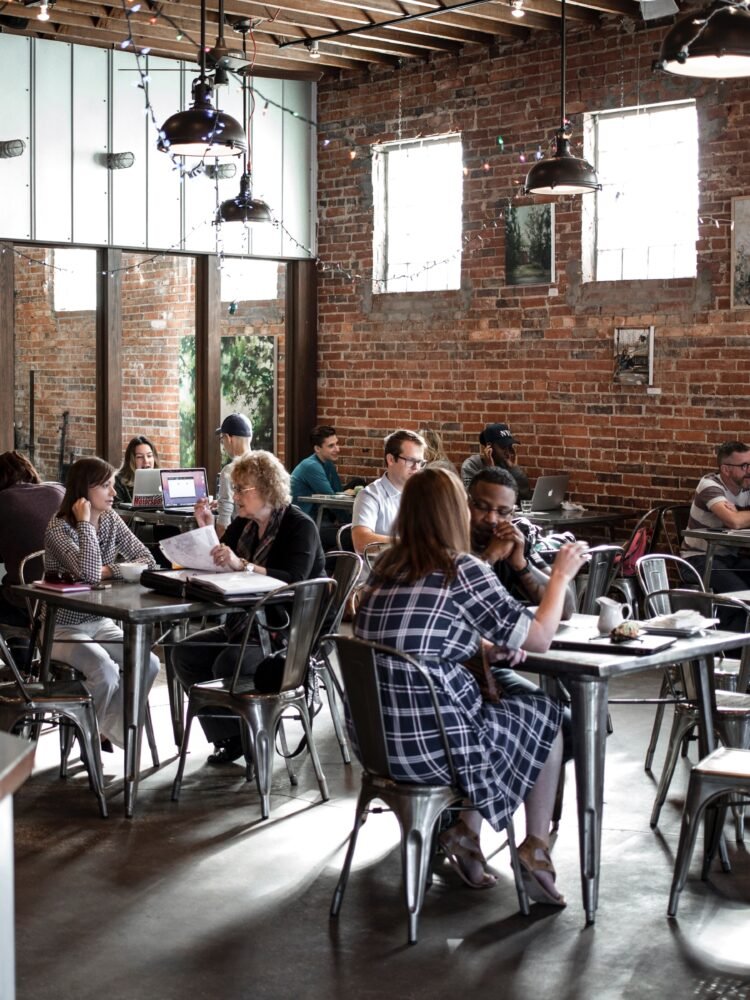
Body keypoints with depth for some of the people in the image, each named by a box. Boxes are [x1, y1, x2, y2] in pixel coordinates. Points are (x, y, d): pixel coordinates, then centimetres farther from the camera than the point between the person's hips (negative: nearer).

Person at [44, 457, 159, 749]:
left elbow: (147, 560, -4)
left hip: (100, 622, 6)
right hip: (63, 628, -6)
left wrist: (109, 570, -19)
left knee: (148, 664, -14)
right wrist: (85, 522, -26)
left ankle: (109, 727, 7)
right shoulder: (58, 527, -18)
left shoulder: (110, 519, 2)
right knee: (105, 673, -28)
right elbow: (89, 574, -33)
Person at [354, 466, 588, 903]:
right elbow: (539, 638, -4)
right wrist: (562, 575, 10)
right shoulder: (464, 571, -13)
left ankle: (466, 831, 21)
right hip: (433, 747, -6)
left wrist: (490, 646, 14)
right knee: (548, 713, 19)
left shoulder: (387, 567, 7)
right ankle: (536, 849, 23)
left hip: (375, 739, 7)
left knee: (484, 702, 31)